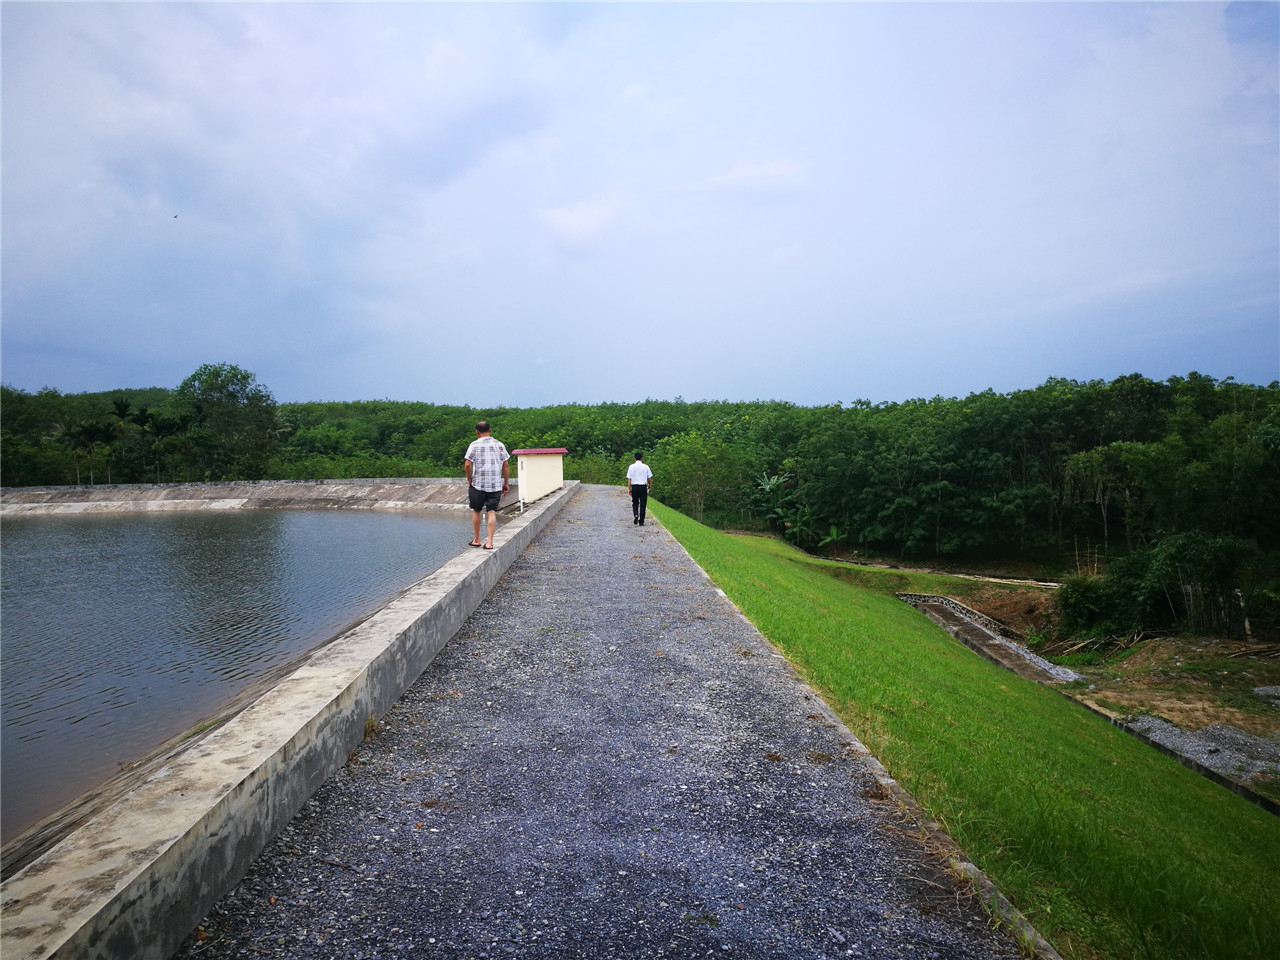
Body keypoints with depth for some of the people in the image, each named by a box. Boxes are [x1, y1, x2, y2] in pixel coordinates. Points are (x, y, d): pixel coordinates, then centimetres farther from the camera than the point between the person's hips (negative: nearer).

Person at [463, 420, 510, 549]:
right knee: (492, 512, 1)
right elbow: (506, 465, 4)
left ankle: (476, 540, 21)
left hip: (478, 484, -1)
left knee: (476, 511, 14)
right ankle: (489, 541, -6)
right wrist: (506, 483, 11)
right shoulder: (499, 444, 6)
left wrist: (469, 479, 4)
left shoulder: (474, 444, -2)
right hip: (496, 485, 1)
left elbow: (467, 465, -10)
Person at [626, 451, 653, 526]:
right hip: (643, 487, 0)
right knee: (643, 504, 5)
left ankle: (635, 515, -10)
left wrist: (629, 488, 1)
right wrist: (649, 485, 23)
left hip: (634, 487, 1)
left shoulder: (631, 467, -1)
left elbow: (629, 479, -3)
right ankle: (641, 522, 7)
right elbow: (649, 478, 5)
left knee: (635, 503, 17)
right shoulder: (645, 467, -1)